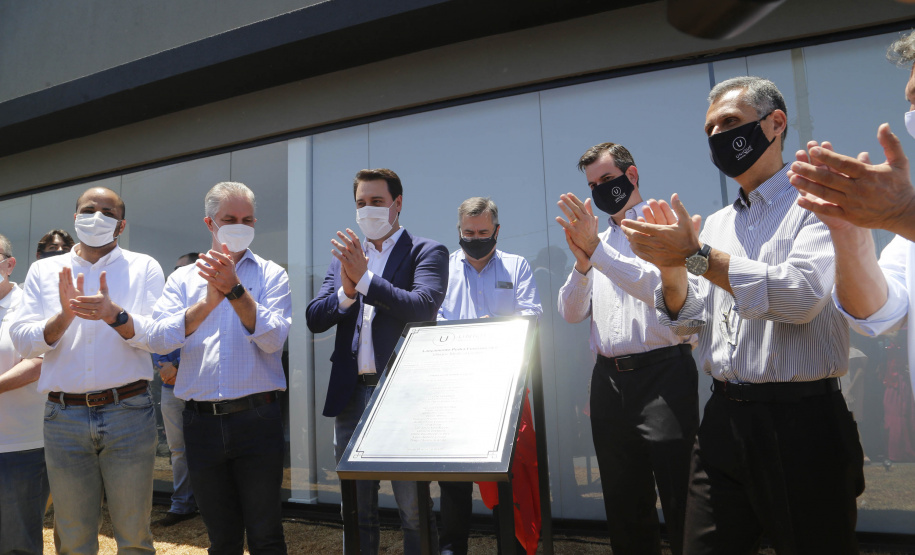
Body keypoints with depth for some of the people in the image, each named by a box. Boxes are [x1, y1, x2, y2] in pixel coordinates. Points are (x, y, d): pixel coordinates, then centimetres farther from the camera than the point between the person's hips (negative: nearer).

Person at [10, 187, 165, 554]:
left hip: (128, 412, -2)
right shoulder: (44, 271, 11)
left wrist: (114, 314, -25)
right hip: (63, 415, 2)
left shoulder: (143, 267, 4)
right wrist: (65, 315, -17)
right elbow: (23, 342, 1)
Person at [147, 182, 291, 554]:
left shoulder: (271, 275, 2)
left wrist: (234, 289, -21)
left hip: (256, 416, -2)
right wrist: (207, 303, -18)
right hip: (202, 422, 3)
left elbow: (273, 339, -12)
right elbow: (158, 339, -5)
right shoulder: (183, 278, 9)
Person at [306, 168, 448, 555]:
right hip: (351, 394, 5)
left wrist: (365, 278, -20)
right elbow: (314, 319, 5)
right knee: (357, 511, 17)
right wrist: (346, 291, -14)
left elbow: (423, 308, -16)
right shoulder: (344, 256, 14)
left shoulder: (427, 252, 1)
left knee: (414, 510, 3)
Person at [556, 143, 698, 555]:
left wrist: (597, 251, -22)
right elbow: (571, 313, 8)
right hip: (609, 380, 6)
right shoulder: (594, 241, 16)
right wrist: (582, 263, -10)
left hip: (662, 373, -5)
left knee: (679, 505, -2)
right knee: (624, 509, 15)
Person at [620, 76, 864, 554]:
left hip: (799, 422, -5)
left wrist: (697, 255, -20)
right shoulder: (716, 224, 12)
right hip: (723, 420, 5)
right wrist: (671, 264, -10)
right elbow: (686, 321, 8)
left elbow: (803, 294, -21)